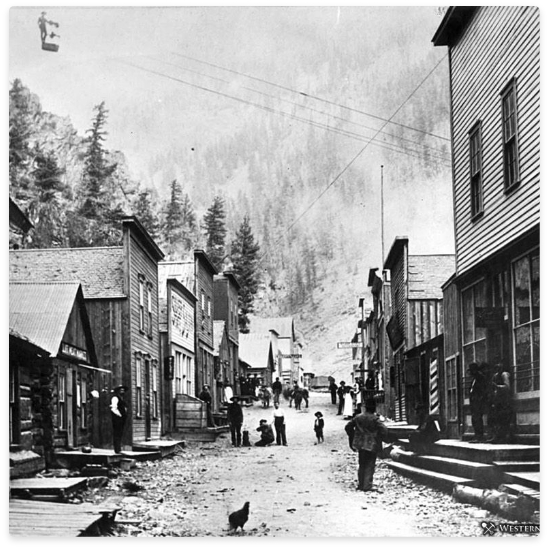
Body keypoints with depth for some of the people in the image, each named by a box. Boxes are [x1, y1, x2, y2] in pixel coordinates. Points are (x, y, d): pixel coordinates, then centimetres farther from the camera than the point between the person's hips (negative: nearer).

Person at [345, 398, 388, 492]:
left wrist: (352, 437, 17)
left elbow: (348, 427, 8)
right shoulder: (375, 419, -14)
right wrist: (382, 439, -2)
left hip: (360, 445, 5)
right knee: (370, 466, 2)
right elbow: (383, 430, -22)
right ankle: (367, 486, -1)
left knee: (362, 465, 17)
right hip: (372, 445, -5)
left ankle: (361, 484, 21)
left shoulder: (358, 417, 1)